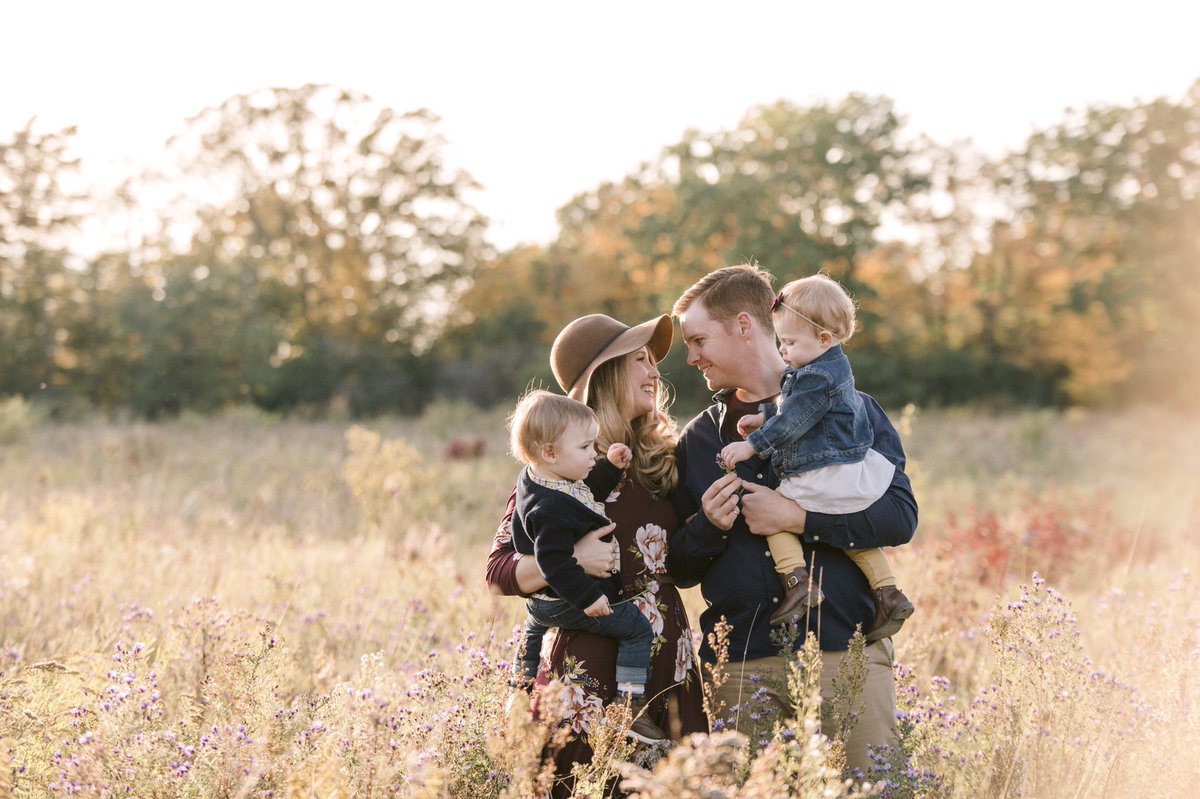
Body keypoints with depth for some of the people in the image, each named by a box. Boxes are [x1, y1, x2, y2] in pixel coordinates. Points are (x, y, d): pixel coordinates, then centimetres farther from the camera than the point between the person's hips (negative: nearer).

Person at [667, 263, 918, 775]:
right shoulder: (697, 440, 15)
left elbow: (900, 518, -6)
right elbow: (679, 568, 16)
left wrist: (795, 518, -13)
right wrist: (709, 526, -5)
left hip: (846, 655, -2)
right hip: (741, 670, 3)